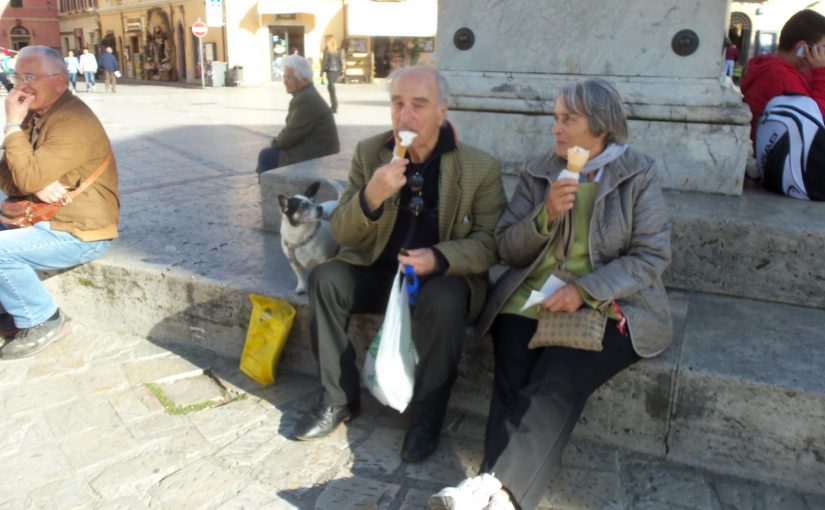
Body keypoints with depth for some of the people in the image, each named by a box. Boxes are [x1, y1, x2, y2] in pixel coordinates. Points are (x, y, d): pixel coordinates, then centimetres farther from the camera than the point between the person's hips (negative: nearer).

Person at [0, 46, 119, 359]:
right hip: (46, 218, 10)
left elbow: (29, 178, -26)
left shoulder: (73, 122, -21)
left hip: (79, 232, -10)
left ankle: (43, 322, -2)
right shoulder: (33, 115, 9)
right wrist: (37, 187, -14)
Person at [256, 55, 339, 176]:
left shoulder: (306, 99, -22)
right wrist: (276, 142, 0)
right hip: (311, 148, 10)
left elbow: (291, 134, -20)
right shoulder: (305, 94, 10)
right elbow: (293, 130, 13)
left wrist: (274, 143, -3)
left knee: (266, 156, -6)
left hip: (314, 156, -10)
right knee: (268, 153, 16)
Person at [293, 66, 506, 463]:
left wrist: (439, 258, -27)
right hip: (379, 271, 3)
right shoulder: (369, 153, -1)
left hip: (444, 276, -3)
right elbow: (342, 234, -3)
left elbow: (488, 242, -7)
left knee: (443, 301, -35)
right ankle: (339, 399, -5)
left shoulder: (480, 167, -8)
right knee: (325, 278, -22)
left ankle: (427, 416, -12)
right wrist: (371, 197, -26)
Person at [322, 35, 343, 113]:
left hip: (330, 70, -5)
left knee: (331, 87, -1)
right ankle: (334, 105, 22)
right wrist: (340, 72, 13)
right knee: (330, 87, 20)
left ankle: (334, 107, -3)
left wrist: (322, 71, -6)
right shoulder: (337, 49, 7)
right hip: (337, 70, 5)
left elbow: (325, 61, -10)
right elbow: (340, 60, 8)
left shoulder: (326, 49, -7)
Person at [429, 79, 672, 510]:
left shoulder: (639, 176, 3)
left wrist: (585, 291, -17)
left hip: (606, 306, -2)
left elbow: (652, 255, -4)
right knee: (512, 386, -25)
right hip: (530, 299, 3)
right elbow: (507, 248, 8)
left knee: (556, 384, -29)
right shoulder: (537, 172, 11)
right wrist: (546, 215, -12)